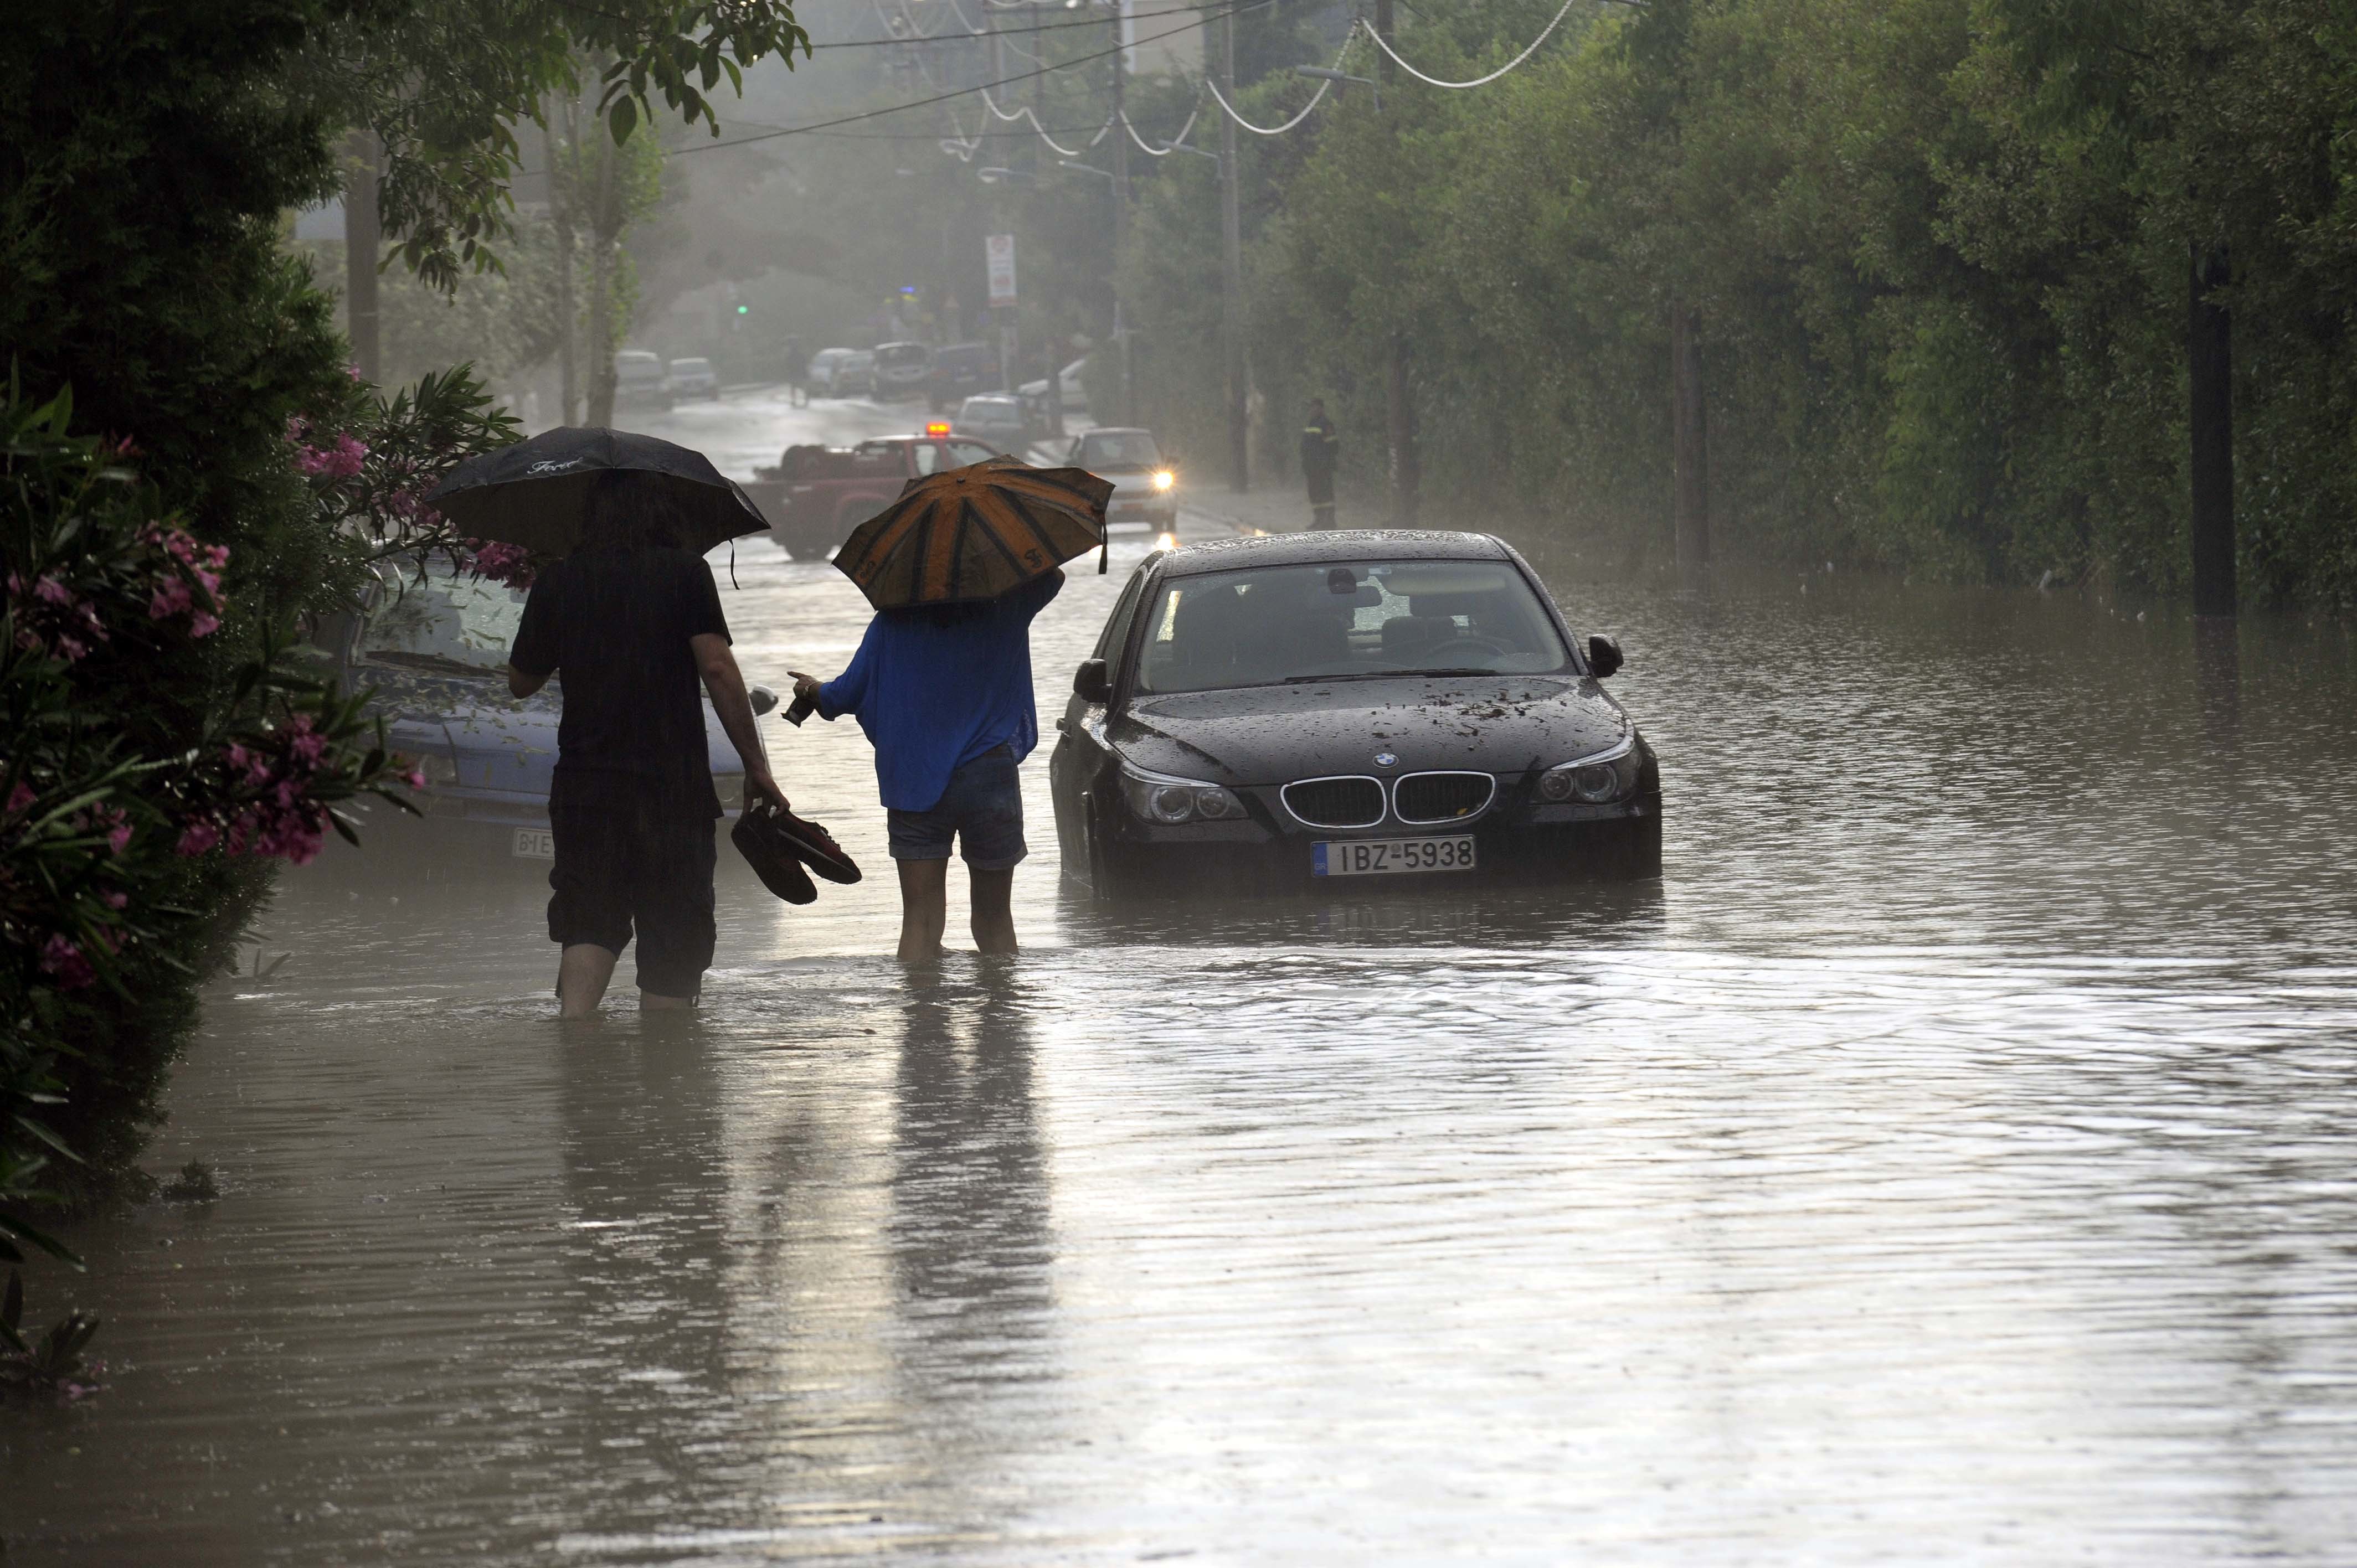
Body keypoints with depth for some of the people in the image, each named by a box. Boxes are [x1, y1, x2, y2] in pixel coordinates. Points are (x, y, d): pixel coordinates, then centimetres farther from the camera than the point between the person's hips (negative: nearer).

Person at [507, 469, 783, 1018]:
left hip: (583, 785, 2)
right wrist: (756, 766, -7)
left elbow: (521, 681, 15)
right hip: (673, 787, -2)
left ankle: (573, 1017, -17)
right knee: (673, 932, 6)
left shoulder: (559, 582, 5)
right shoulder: (684, 574, -3)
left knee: (589, 921, 8)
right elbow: (718, 668, -11)